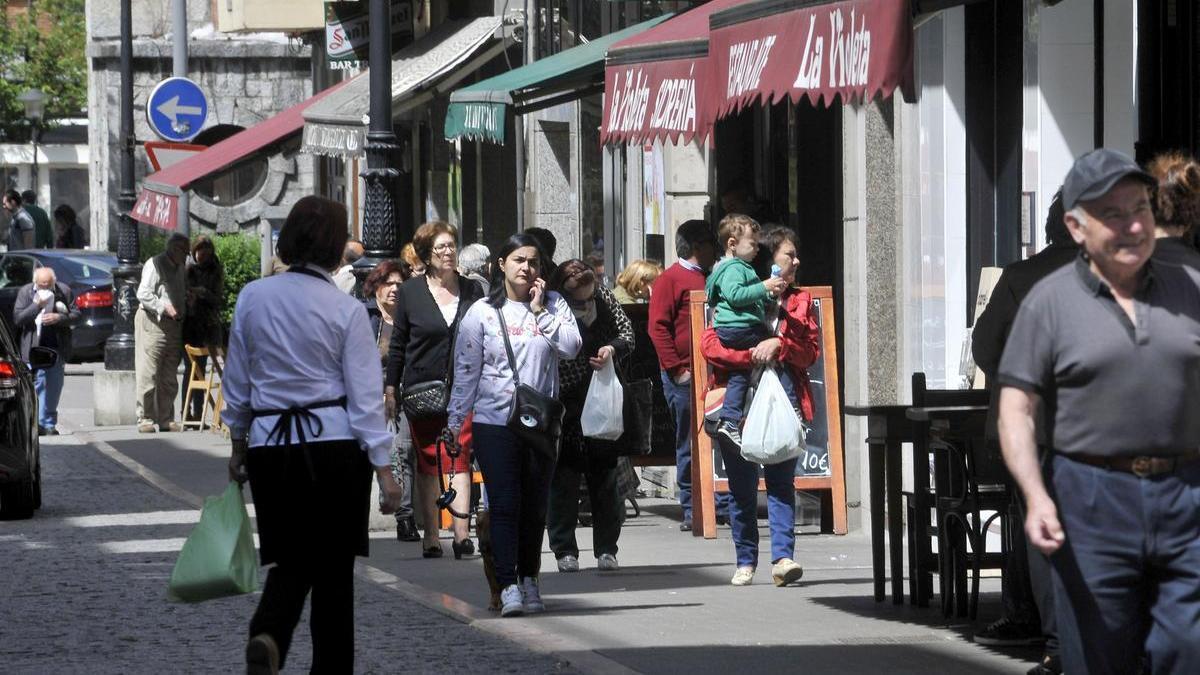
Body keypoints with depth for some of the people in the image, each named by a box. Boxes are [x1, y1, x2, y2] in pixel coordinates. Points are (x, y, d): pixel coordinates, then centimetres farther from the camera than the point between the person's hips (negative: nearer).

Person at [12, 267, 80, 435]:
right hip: (34, 348, -2)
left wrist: (59, 318, -15)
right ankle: (36, 424, -6)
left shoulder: (64, 291, 1)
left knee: (54, 387, 4)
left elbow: (76, 316, 4)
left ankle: (49, 424, 12)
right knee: (37, 385, -8)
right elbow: (17, 319, -7)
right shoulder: (25, 292, -1)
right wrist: (36, 305, -19)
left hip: (57, 348, 2)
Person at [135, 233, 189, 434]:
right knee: (148, 374, -7)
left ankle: (166, 419, 13)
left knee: (169, 378, 9)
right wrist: (164, 308, -20)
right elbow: (143, 294, -14)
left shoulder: (181, 268, 17)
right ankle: (145, 419, -6)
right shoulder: (155, 265, -6)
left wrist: (183, 312, 13)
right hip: (153, 323, -8)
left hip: (174, 325, 8)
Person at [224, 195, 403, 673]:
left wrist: (238, 444, 21)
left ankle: (267, 635, -17)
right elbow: (365, 395, -9)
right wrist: (383, 468, -6)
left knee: (290, 561, 11)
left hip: (270, 446, 2)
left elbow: (237, 382, 9)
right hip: (334, 444, -2)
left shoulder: (252, 298, 1)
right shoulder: (346, 311, -7)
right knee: (333, 567, 9)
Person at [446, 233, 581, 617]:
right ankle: (508, 586, -12)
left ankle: (529, 579, 23)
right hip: (494, 422, -2)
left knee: (536, 506, 9)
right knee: (505, 505, -9)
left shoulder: (554, 305, 7)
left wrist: (540, 311, -9)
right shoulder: (482, 312, 2)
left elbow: (571, 347, -8)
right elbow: (466, 370, 3)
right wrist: (455, 421, 0)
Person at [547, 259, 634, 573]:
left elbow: (627, 330, 2)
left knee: (604, 477, 8)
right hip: (563, 409, -4)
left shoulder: (602, 296, -6)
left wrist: (613, 348, -17)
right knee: (564, 478, -1)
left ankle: (606, 550, 16)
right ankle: (565, 551, 9)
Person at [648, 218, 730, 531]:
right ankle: (691, 510, 3)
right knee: (689, 445, -1)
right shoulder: (670, 280, -2)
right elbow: (658, 327, -9)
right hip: (685, 376, -6)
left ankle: (723, 505, 3)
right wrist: (676, 370, -14)